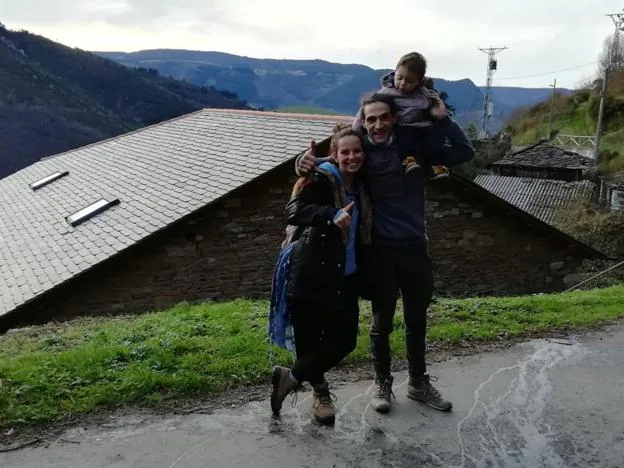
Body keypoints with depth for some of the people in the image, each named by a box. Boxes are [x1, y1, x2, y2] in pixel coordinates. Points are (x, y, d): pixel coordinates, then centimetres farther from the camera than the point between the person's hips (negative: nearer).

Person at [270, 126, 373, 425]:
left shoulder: (360, 189, 15)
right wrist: (332, 216, -36)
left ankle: (291, 378, 22)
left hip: (344, 279, 7)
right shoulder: (320, 179, -7)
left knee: (345, 339, 3)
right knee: (309, 340, 0)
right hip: (311, 276, -6)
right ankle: (320, 391, 27)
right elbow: (294, 211, -23)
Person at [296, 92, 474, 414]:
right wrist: (306, 162, -28)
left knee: (417, 321, 16)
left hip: (416, 248, 3)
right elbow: (330, 164, -5)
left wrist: (442, 119, -6)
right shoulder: (361, 153, -6)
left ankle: (418, 383, 34)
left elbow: (464, 152, 4)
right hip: (382, 251, -2)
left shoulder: (413, 147, -1)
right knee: (382, 323, 11)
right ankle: (383, 384, 30)